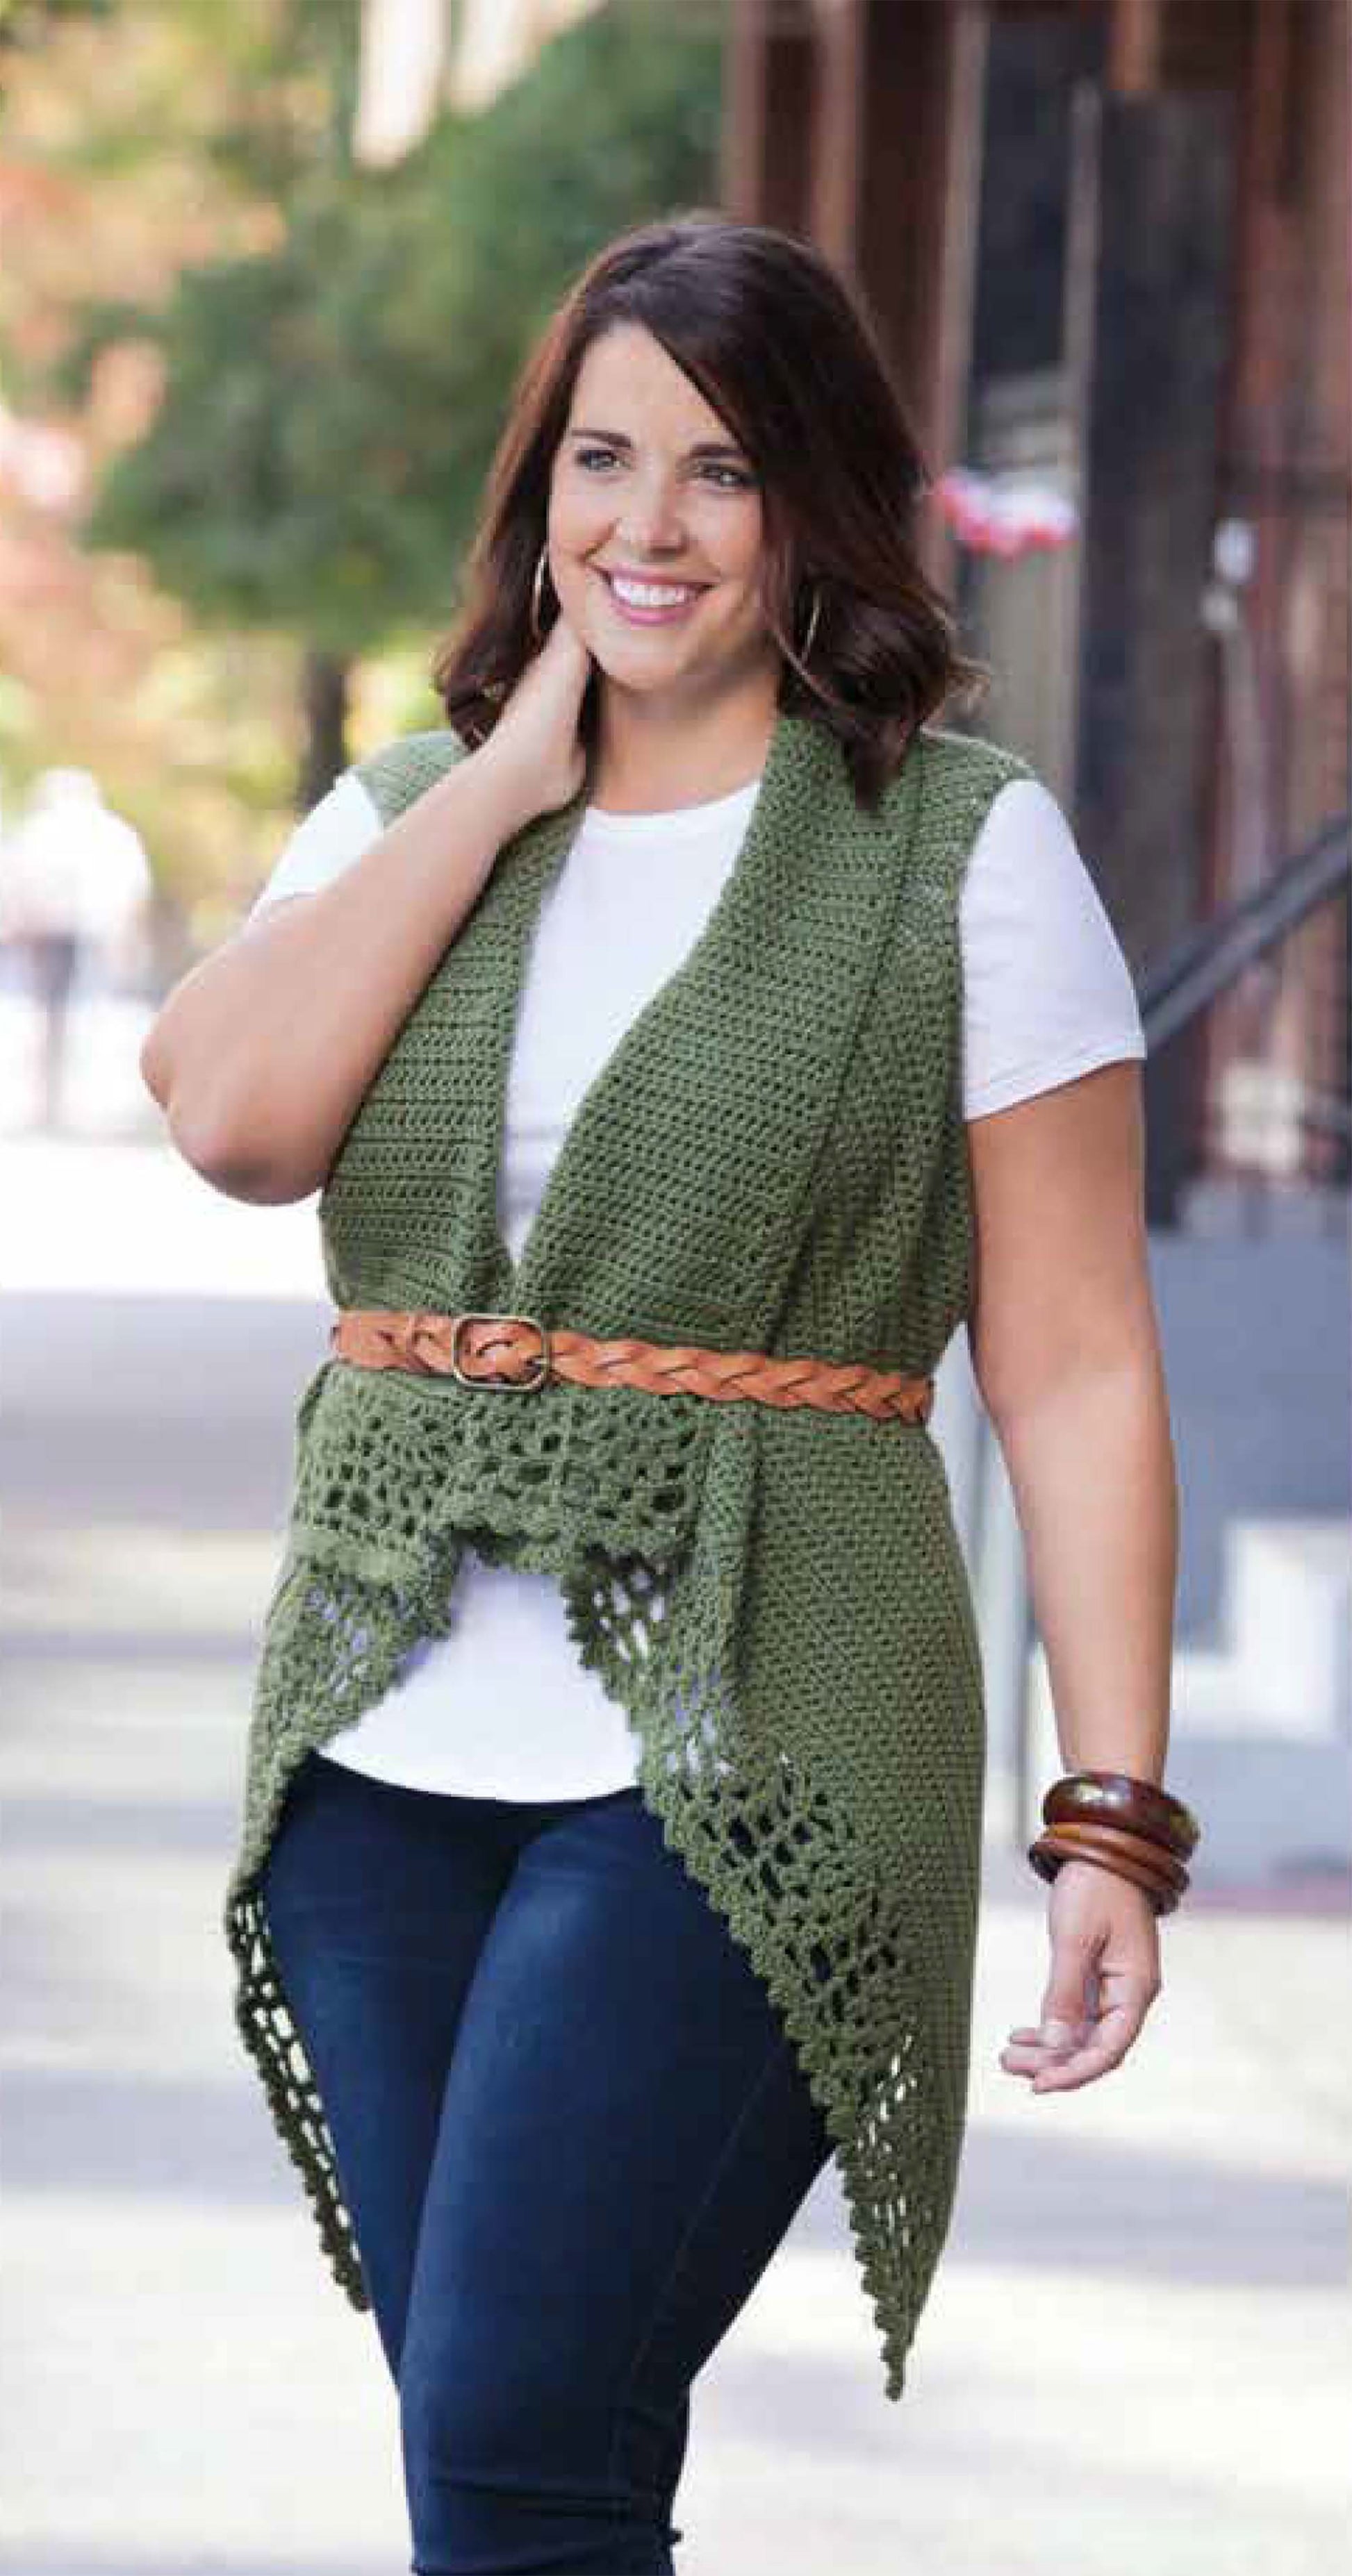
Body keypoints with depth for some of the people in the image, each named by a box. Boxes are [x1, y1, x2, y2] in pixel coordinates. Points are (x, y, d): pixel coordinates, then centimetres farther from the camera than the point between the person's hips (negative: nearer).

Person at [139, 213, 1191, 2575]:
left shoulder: (965, 853, -1)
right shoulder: (406, 816, 12)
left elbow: (1075, 1374, -3)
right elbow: (234, 1116, -8)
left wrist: (1115, 1819, -8)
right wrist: (503, 780, -5)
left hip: (740, 1764, -5)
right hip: (388, 1758, 5)